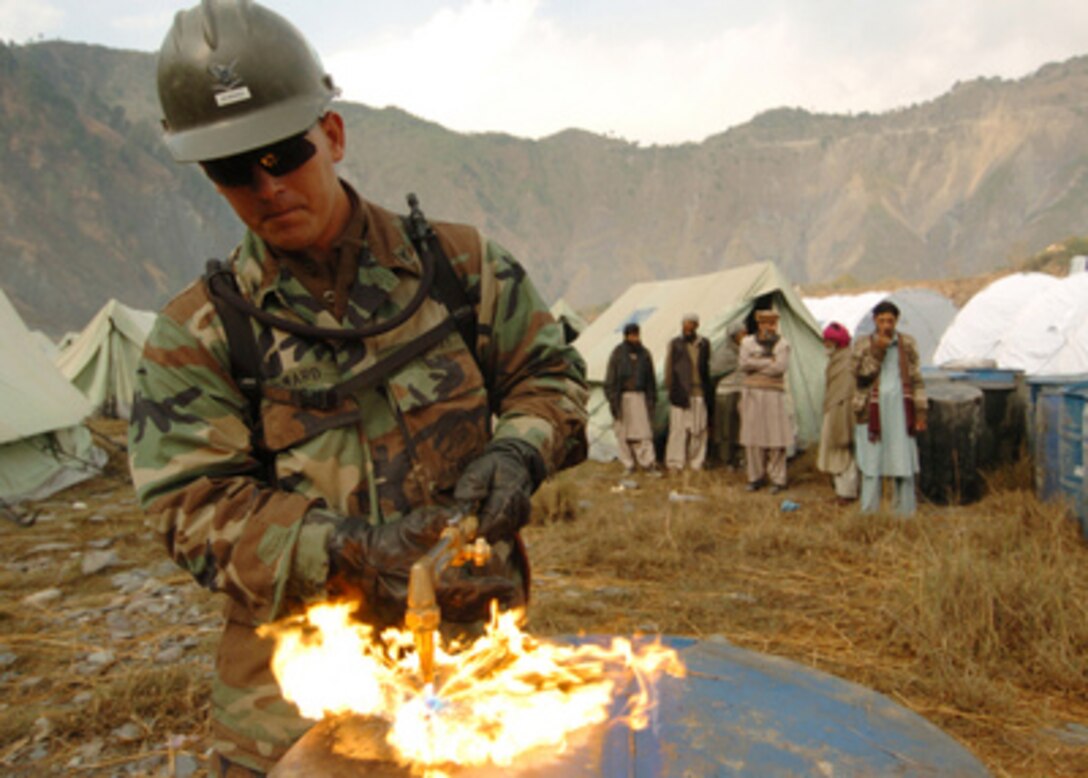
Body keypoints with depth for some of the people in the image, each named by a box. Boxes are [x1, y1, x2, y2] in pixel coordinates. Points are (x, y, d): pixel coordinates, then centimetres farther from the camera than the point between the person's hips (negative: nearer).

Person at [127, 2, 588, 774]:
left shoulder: (459, 263, 1)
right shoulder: (196, 333, -2)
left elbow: (549, 374, 8)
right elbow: (195, 505, -8)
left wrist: (516, 452, -14)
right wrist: (348, 552, -23)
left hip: (474, 633, 1)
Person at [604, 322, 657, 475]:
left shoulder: (644, 353, 8)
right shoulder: (617, 353, -2)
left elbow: (651, 379, 15)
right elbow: (610, 379, -2)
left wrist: (652, 398, 11)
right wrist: (612, 400, -7)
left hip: (640, 396, 2)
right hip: (623, 398, -2)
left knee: (644, 431, -3)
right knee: (623, 433, 2)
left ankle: (648, 463, 1)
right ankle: (628, 465, 11)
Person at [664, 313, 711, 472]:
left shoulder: (704, 344, 10)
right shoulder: (675, 344, 2)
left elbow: (706, 368, 15)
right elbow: (669, 368, 1)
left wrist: (707, 389, 9)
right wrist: (670, 389, -5)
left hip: (699, 393, 3)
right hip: (680, 393, -3)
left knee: (699, 429, 6)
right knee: (678, 428, -3)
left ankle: (696, 461, 17)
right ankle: (675, 462, 5)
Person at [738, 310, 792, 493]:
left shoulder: (782, 344, 2)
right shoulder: (748, 342, 7)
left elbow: (780, 368, -13)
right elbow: (744, 364, -8)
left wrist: (756, 365, -10)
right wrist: (768, 361, -11)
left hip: (773, 395, -2)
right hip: (751, 394, 2)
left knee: (776, 439, -3)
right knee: (752, 438, 4)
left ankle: (778, 479, 7)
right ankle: (756, 477, 16)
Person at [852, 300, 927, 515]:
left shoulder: (908, 344, 8)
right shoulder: (863, 345, 3)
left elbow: (917, 381, 9)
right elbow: (861, 377, -8)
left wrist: (920, 413, 5)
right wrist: (878, 351, -15)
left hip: (900, 411, 1)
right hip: (873, 412, -1)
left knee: (903, 464, 3)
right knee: (871, 464, 2)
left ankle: (904, 515, 14)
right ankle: (869, 514, 11)